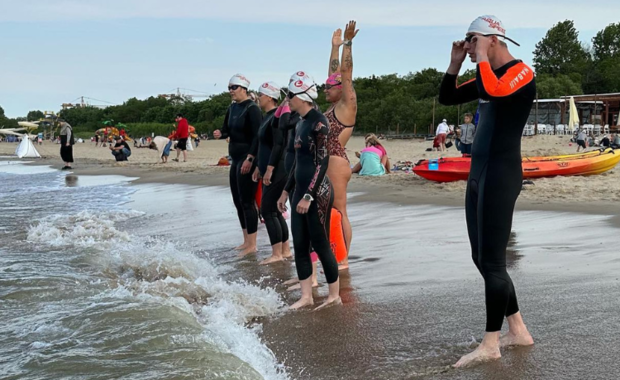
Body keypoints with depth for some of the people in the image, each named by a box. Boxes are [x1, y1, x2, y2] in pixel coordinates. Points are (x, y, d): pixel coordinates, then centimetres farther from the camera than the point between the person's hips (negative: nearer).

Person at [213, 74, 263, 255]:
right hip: (236, 159, 9)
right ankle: (246, 241, 22)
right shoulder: (232, 108, 12)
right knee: (238, 201, 13)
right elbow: (227, 130, 16)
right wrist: (220, 134, -7)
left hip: (247, 160, -9)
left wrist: (249, 159, -24)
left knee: (247, 202, -6)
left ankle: (252, 245, 1)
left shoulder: (252, 109, -13)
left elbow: (257, 136, -19)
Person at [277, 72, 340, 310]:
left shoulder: (318, 122, -14)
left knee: (320, 244, 0)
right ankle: (306, 296, 16)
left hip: (317, 193, -9)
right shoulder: (301, 123, 13)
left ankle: (334, 296, 13)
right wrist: (287, 191, 21)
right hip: (301, 191, 9)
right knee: (300, 246, 9)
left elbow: (322, 162, -19)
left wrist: (309, 196, -22)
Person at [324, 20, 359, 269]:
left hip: (336, 164, -9)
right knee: (333, 212, 11)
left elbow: (345, 73, -15)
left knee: (339, 212, -5)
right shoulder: (335, 106, 13)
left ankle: (343, 260, -1)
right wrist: (336, 46, 27)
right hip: (328, 164, 9)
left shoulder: (347, 105, -8)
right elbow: (334, 73, 21)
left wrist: (348, 43, -15)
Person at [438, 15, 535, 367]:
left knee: (492, 261, -6)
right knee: (482, 258, 12)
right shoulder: (490, 76, 16)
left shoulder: (521, 72, -11)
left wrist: (481, 55, -17)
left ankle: (490, 345, 2)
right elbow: (447, 98, 22)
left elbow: (491, 92, -32)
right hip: (479, 173, 10)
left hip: (501, 174, -10)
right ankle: (518, 331, 21)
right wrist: (456, 62, 10)